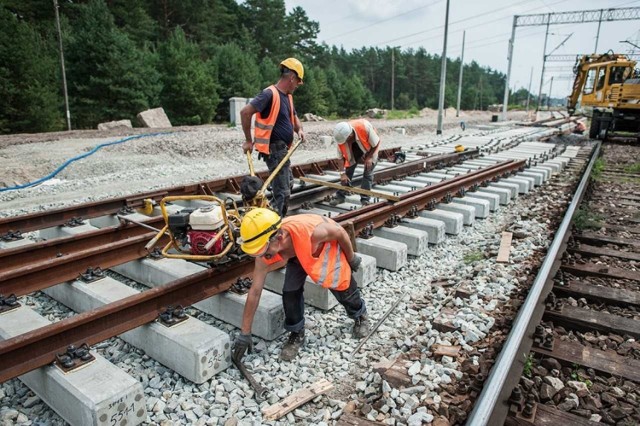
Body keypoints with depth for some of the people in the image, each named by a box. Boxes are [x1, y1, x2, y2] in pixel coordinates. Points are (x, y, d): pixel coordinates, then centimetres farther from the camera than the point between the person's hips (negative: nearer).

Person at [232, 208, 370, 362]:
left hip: (329, 248, -3)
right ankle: (296, 334, 13)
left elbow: (340, 233, -26)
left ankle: (360, 316, 40)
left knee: (344, 288, 8)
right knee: (290, 292, -12)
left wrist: (352, 259, -7)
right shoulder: (264, 254, -32)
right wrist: (245, 334, -16)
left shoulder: (310, 231, -48)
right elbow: (255, 292, -21)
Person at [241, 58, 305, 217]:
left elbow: (293, 116, 26)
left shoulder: (288, 96, 11)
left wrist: (299, 129, 4)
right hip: (274, 149, -10)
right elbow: (245, 112, -25)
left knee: (287, 184, 23)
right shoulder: (270, 94, -18)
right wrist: (249, 141, -18)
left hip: (283, 149, 10)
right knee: (282, 191, -8)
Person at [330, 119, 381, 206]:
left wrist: (369, 157, -25)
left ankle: (365, 199, -2)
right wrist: (342, 173, -21)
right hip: (353, 150, 3)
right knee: (348, 172, 0)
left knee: (368, 173, -9)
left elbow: (376, 143, -24)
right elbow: (341, 156, -18)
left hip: (370, 149, -3)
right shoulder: (341, 136, -31)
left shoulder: (365, 127, -43)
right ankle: (340, 196, 10)